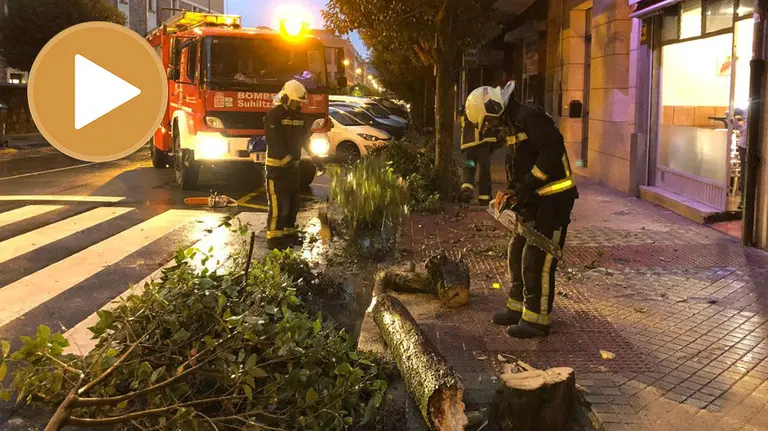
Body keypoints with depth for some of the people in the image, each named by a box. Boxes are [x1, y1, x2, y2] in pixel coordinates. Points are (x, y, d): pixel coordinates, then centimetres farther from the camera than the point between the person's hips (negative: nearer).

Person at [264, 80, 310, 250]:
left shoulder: (300, 117, 11)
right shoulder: (274, 116, -14)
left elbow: (305, 138, 14)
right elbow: (275, 143, -21)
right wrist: (287, 159, -25)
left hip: (293, 165, 8)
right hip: (277, 166, -8)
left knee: (293, 202, 13)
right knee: (279, 204, -9)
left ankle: (288, 233, 25)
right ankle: (274, 238, -2)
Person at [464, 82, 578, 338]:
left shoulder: (528, 118, -16)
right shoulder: (510, 127, 15)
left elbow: (553, 147, -28)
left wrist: (528, 184, -25)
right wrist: (512, 190, 1)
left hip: (555, 198, -10)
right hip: (535, 200, 10)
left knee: (537, 259, -7)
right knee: (517, 252, 14)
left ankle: (536, 320, 2)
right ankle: (518, 307, 26)